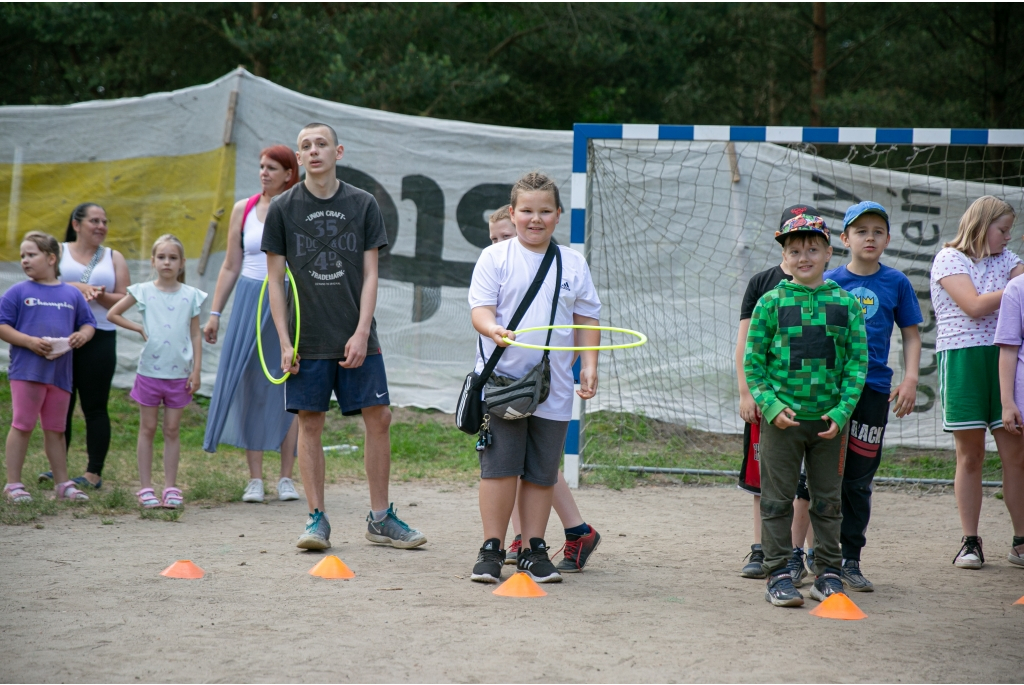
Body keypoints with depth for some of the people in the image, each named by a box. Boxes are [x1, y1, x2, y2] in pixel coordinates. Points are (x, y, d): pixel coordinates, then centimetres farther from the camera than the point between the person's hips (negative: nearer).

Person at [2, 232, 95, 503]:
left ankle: (63, 483, 19)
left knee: (55, 430, 12)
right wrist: (30, 342, -16)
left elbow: (88, 324, 17)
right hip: (26, 370, -3)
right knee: (22, 426, -2)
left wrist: (82, 336, -6)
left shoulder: (72, 294, 11)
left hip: (60, 373, 3)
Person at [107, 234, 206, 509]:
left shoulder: (190, 295, 3)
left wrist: (196, 371, 0)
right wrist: (140, 329, 0)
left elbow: (195, 335, 5)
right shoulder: (143, 291, 0)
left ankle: (170, 488, 10)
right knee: (147, 429, 5)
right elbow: (113, 314, 7)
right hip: (149, 371, -1)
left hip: (179, 374, 1)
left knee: (172, 430, 5)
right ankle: (146, 488, 9)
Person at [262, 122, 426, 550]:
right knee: (309, 422, 0)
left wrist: (362, 333, -8)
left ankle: (380, 518, 10)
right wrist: (284, 342, -4)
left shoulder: (363, 205, 4)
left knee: (379, 419, 0)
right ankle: (317, 519, 8)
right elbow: (275, 280, 3)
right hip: (307, 339, -1)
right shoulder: (283, 209, 2)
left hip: (357, 339, 1)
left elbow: (369, 275, 3)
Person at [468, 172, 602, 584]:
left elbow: (586, 317, 14)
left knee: (542, 472, 6)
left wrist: (589, 364, 2)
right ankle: (491, 550, 3)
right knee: (499, 468, -5)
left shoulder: (574, 264, 10)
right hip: (501, 380, -2)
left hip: (553, 388, 3)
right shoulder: (494, 258, 2)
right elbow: (480, 308, -6)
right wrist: (492, 329, -28)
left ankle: (534, 550, 15)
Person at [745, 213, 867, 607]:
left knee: (828, 500, 9)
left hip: (829, 421, 1)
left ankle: (828, 573, 19)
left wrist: (842, 411, -8)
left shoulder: (846, 304, 3)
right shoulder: (771, 303, -1)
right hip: (782, 419, -1)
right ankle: (778, 574, 10)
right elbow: (753, 362, 0)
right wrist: (771, 405, -11)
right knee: (778, 499, 3)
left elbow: (857, 363, 2)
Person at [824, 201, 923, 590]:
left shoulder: (896, 283, 7)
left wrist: (910, 379, -1)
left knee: (858, 481, 4)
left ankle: (850, 561, 13)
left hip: (873, 388, 1)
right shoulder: (829, 282, 4)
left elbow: (911, 335, 11)